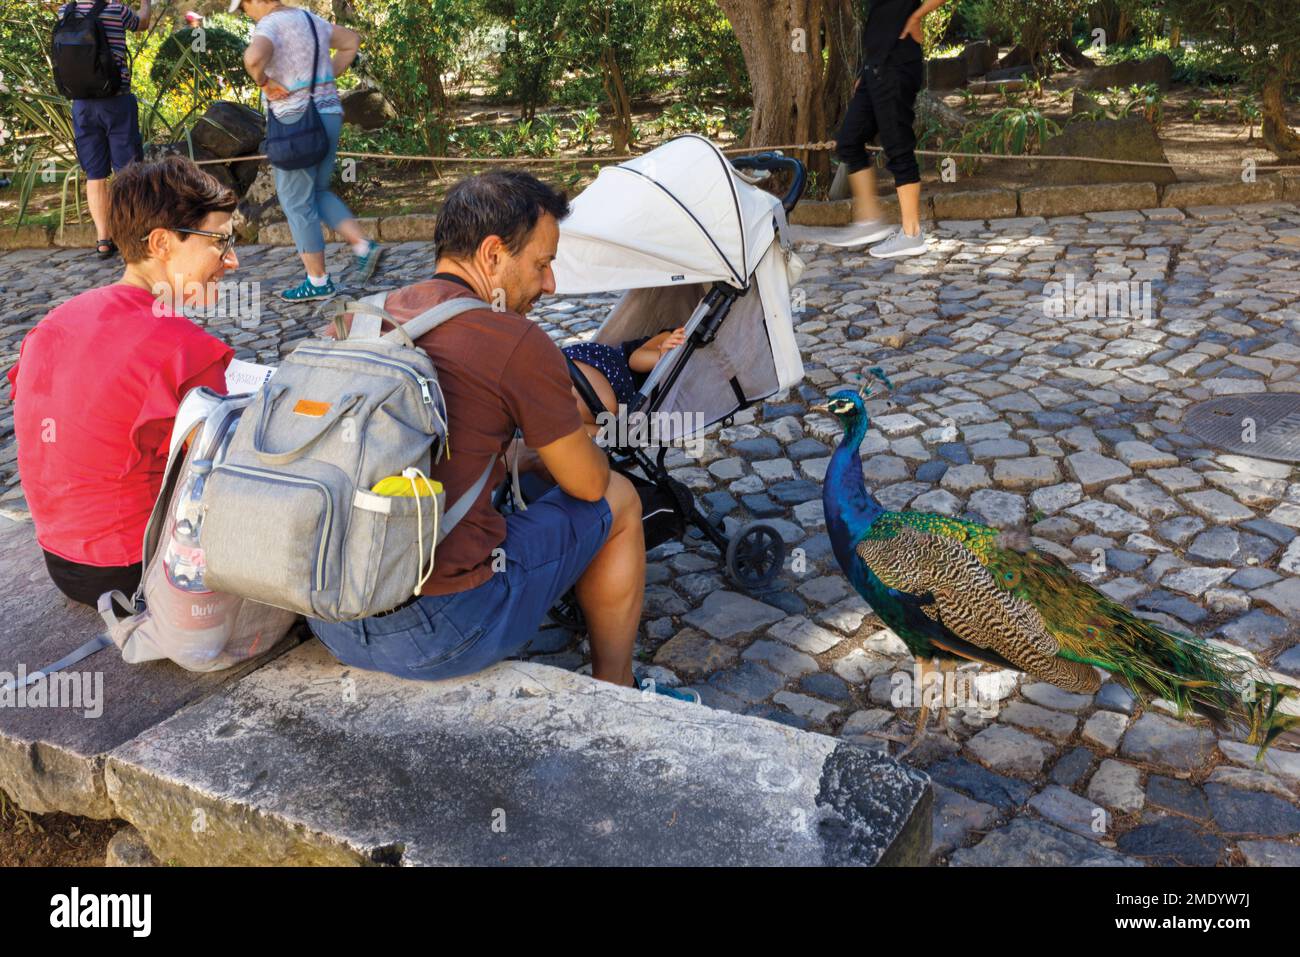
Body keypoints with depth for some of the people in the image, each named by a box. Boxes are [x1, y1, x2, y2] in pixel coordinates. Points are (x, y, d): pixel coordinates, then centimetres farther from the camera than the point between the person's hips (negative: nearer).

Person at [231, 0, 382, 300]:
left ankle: (318, 282, 7)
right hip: (330, 112, 8)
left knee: (296, 202, 3)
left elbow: (253, 56, -34)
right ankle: (363, 246, 7)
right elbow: (351, 41, 26)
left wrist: (264, 82, -15)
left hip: (296, 120, -8)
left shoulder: (269, 24, -12)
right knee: (317, 192, 21)